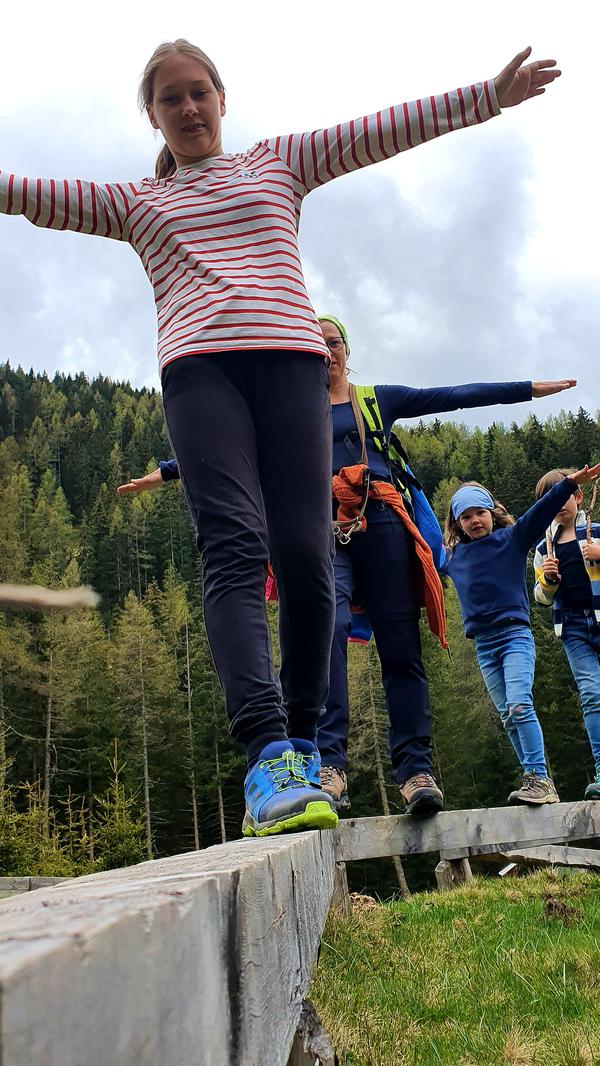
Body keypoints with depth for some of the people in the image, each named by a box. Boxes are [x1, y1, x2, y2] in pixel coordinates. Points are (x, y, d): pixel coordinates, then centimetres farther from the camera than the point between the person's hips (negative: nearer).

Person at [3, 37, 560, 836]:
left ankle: (302, 742, 3)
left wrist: (490, 95, 14)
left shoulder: (278, 163, 27)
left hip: (290, 358, 1)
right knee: (234, 551, -20)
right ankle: (267, 755, -30)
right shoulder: (135, 202, 26)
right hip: (198, 369, 0)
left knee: (305, 556, -11)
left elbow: (383, 130, 19)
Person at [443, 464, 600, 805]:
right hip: (484, 645, 5)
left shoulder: (511, 539, 0)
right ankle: (537, 783, 10)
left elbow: (541, 512, -13)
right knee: (508, 717, 5)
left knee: (519, 705, -18)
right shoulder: (453, 556, 11)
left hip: (515, 635, -5)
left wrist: (569, 483, -25)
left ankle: (540, 780, -14)